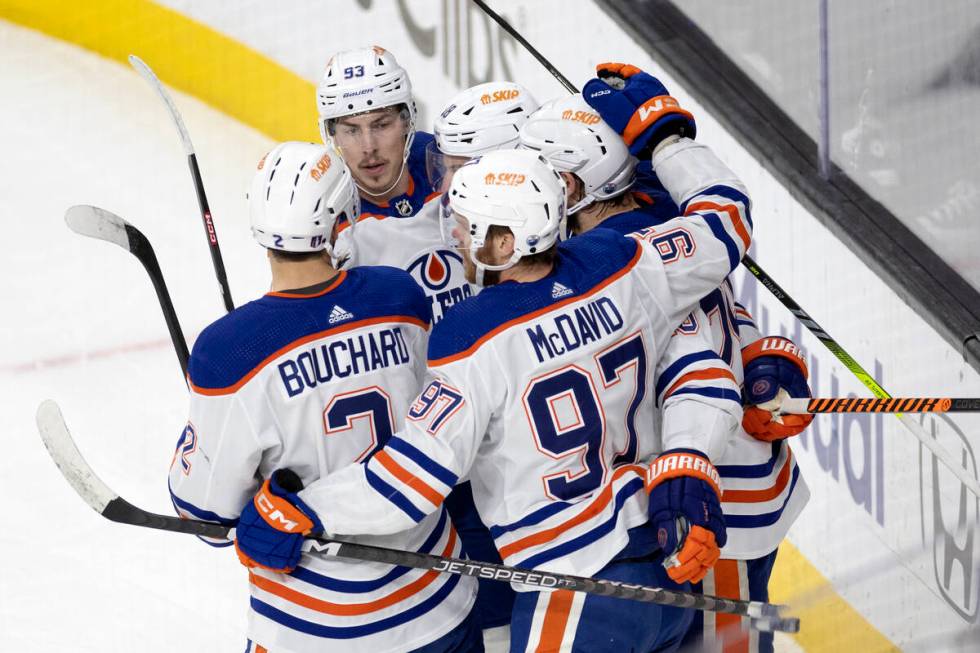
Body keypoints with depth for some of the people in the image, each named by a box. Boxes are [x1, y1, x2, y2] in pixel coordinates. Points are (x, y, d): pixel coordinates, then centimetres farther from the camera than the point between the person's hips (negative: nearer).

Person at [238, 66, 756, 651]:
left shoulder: (475, 343, -21)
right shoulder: (623, 271, -5)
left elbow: (413, 480, -22)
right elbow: (726, 216, 12)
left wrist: (295, 513, -13)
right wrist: (661, 133, 22)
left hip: (578, 600, -7)